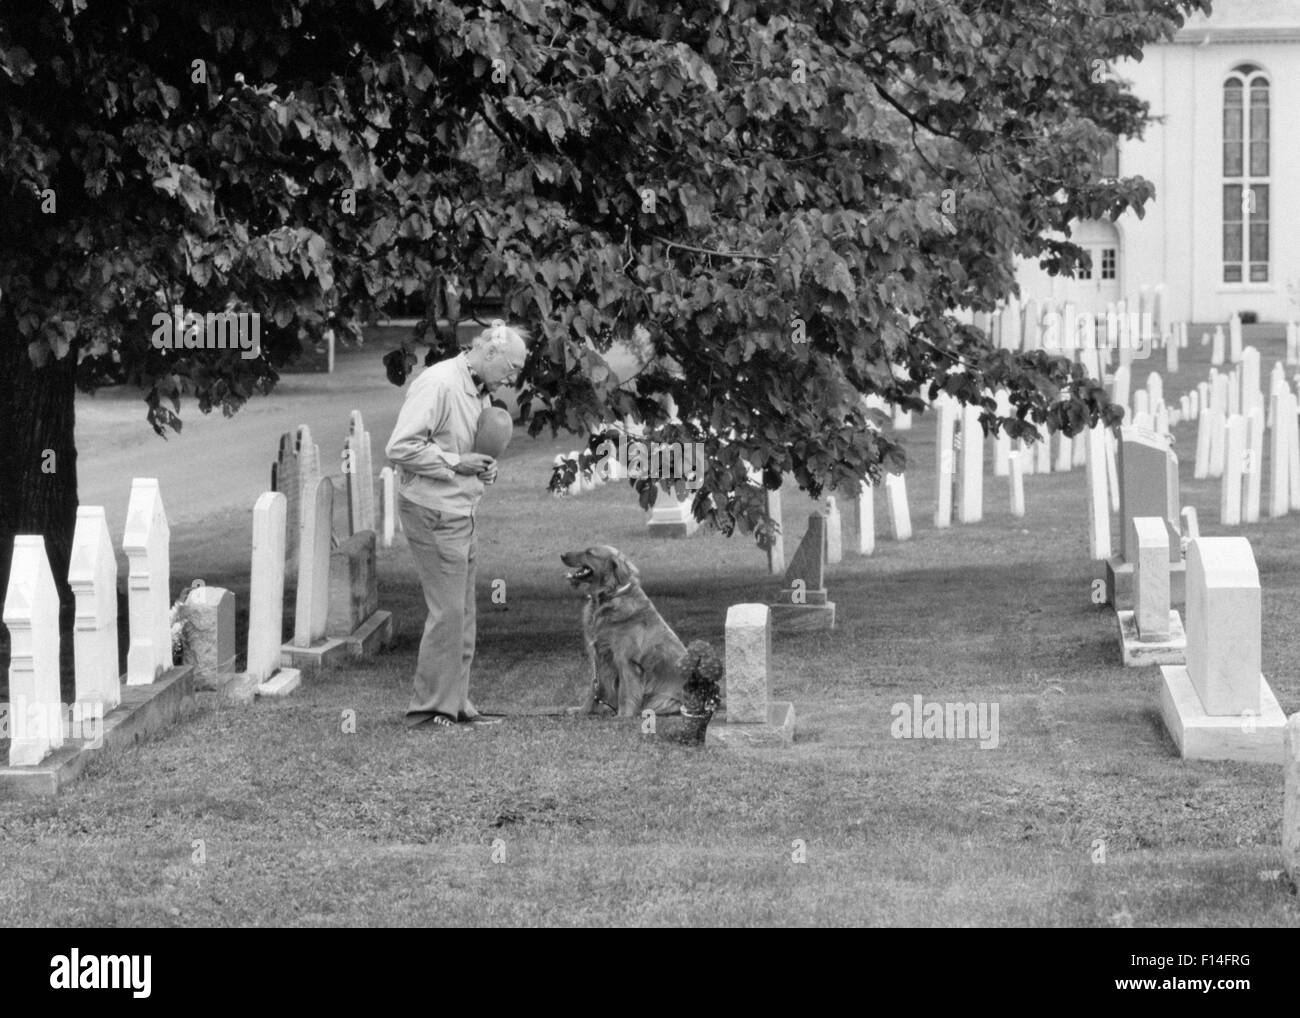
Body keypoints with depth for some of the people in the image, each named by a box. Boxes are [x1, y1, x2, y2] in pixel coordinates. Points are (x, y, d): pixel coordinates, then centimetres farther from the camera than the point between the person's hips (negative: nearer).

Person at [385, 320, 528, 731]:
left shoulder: (481, 392, 13)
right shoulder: (439, 384, -17)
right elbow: (400, 448, -22)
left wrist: (483, 468, 6)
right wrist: (456, 463, -18)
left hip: (461, 512, 10)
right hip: (433, 511, -10)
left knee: (462, 613, 12)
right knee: (448, 612, -7)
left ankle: (455, 705, 19)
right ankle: (430, 708, 1)